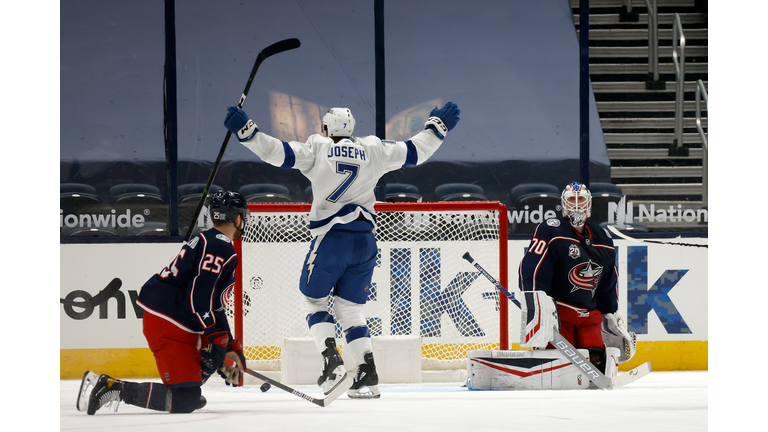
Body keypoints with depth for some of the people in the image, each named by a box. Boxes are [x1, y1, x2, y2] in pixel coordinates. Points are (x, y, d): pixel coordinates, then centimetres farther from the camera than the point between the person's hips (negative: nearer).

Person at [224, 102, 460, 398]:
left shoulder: (317, 148, 3)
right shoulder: (372, 150, 12)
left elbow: (280, 153, -9)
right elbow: (414, 152, 19)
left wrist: (246, 131, -8)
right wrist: (438, 127, 32)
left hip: (331, 239, -4)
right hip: (365, 241, 4)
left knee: (314, 299, 12)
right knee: (349, 308, 14)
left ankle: (331, 361, -8)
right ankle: (368, 376, 3)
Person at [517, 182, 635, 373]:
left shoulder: (603, 240, 14)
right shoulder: (550, 230, -7)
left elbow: (608, 282, 24)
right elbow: (531, 267, -17)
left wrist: (610, 316, 25)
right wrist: (536, 301, -27)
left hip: (589, 313, 6)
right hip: (558, 311, -6)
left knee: (596, 359, -1)